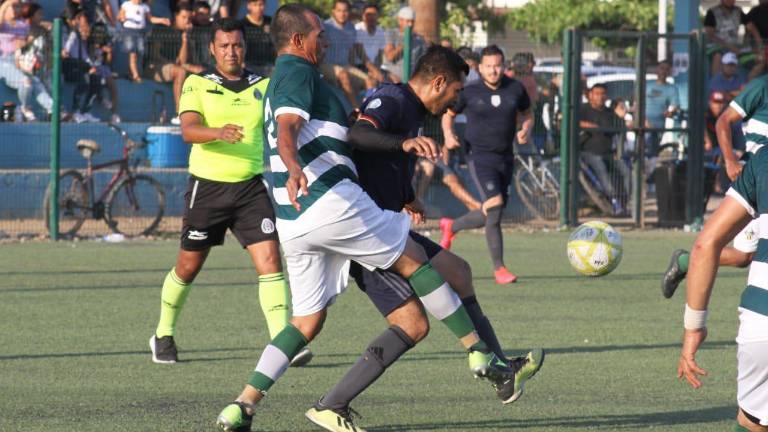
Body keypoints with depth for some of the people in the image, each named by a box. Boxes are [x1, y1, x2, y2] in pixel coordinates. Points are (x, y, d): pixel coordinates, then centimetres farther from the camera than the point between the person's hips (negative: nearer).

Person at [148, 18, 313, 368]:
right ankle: (163, 336, 32)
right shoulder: (197, 84, -2)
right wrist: (218, 132, -36)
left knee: (270, 260, -14)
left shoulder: (264, 87, 7)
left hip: (252, 186, 2)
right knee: (188, 267, 10)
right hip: (207, 185, -2)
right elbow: (188, 130, -17)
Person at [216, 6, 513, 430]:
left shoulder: (282, 79, 28)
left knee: (307, 320, 10)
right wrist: (293, 168, -42)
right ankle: (479, 353, 7)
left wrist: (402, 142, 23)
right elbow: (286, 130, -23)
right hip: (331, 201, -9)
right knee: (413, 259, 4)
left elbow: (348, 135, 30)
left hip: (293, 220, 9)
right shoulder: (297, 73, -3)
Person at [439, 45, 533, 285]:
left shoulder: (515, 89, 1)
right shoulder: (469, 92, -6)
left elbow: (526, 113, 16)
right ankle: (499, 268, -11)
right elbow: (448, 114, 8)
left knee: (491, 215, 10)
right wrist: (448, 135, -10)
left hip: (506, 157, 5)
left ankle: (451, 227, 39)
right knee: (494, 205, -21)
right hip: (480, 156, -5)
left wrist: (526, 130, -5)